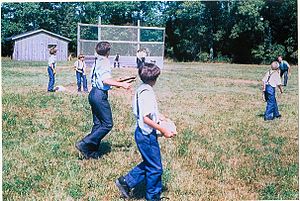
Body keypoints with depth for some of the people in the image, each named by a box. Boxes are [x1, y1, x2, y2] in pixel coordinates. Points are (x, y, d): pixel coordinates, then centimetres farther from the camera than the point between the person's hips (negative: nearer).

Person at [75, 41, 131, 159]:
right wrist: (121, 84, -21)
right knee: (107, 124, -3)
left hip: (93, 93, 10)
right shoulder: (105, 62, -14)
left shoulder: (97, 61, 13)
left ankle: (92, 152, 17)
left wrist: (115, 83, 25)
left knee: (98, 124, 14)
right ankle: (84, 144, -7)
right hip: (100, 95, -10)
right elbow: (106, 80, -25)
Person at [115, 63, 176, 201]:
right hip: (147, 134, -10)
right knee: (155, 168, 5)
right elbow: (146, 118, -25)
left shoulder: (141, 89, 8)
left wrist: (159, 117, 18)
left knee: (148, 164, 21)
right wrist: (163, 131, -21)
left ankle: (125, 182, 25)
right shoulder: (147, 92, -21)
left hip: (143, 133, 10)